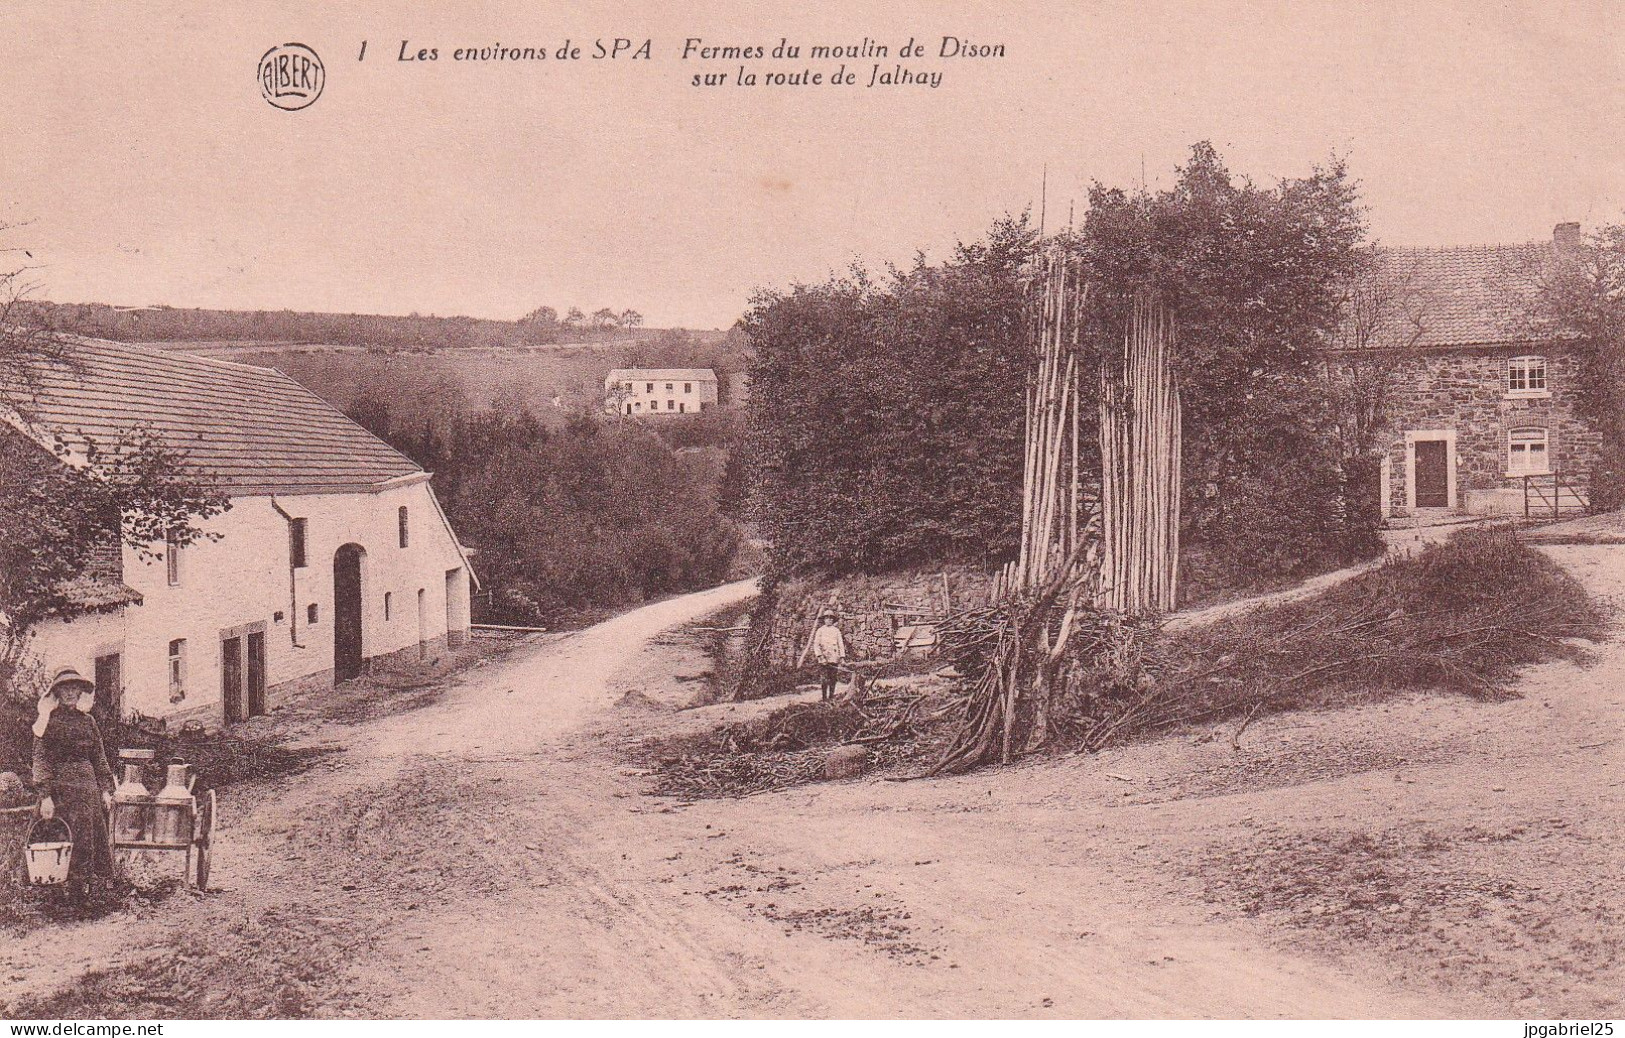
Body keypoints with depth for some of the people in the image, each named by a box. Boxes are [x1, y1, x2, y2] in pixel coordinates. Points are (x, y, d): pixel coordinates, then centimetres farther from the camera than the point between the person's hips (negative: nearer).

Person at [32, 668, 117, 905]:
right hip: (60, 786, -5)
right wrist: (45, 795, -14)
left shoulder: (88, 721, 14)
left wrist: (106, 789, 9)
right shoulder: (48, 721, 0)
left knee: (96, 839, 0)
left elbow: (99, 757, 15)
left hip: (88, 785, 5)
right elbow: (40, 759, -5)